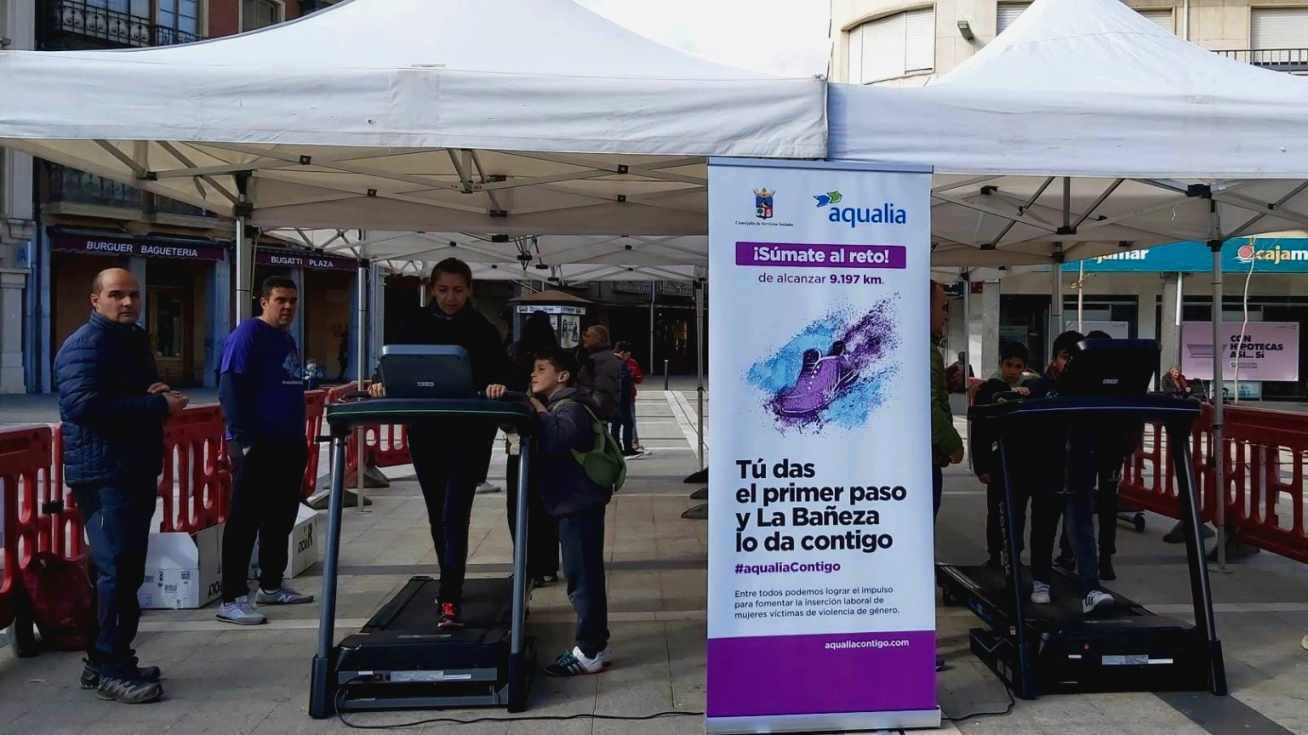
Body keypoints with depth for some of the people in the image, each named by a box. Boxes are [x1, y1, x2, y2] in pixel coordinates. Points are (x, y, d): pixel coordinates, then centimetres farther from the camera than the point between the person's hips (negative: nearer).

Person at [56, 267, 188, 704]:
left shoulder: (134, 340, 18)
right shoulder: (84, 345, -12)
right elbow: (84, 403, -26)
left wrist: (157, 393, 4)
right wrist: (159, 406, -22)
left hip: (137, 471, 10)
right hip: (104, 475, -10)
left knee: (128, 568, 13)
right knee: (116, 570, -9)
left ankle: (106, 659, 22)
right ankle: (110, 669, -2)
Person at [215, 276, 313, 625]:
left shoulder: (287, 339, 17)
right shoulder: (247, 334, -10)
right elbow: (230, 389, -17)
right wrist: (243, 440, -22)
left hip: (289, 445, 9)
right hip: (257, 445, -9)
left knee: (280, 519, 15)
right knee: (245, 522, -4)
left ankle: (272, 586, 27)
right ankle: (232, 599, 0)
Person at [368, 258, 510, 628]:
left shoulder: (483, 330, -1)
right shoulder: (416, 325, 5)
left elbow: (501, 374, -7)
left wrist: (497, 386, -29)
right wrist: (383, 384, -21)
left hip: (469, 433, -3)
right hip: (426, 431, 4)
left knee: (454, 514, -11)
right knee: (438, 514, 15)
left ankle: (449, 601, -11)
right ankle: (451, 585, 33)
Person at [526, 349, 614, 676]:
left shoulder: (569, 407, -13)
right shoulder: (552, 406, 20)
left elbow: (558, 438, -31)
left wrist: (538, 411, -18)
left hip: (580, 503, -10)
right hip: (572, 502, 10)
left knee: (583, 577, -5)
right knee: (583, 576, 16)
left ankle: (591, 652, 2)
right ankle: (594, 644, 26)